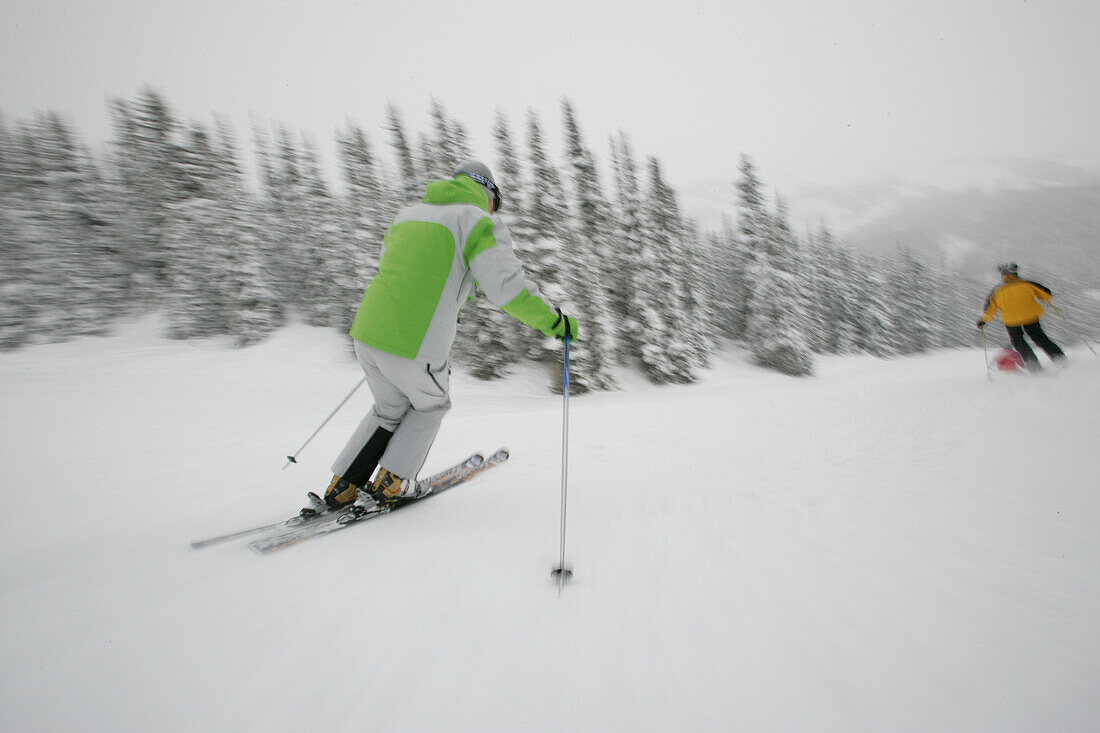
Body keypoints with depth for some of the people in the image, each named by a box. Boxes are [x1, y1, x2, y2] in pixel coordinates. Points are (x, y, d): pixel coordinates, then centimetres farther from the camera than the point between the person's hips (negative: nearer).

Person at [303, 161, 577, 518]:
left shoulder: (408, 214, 19)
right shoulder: (479, 223, -3)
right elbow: (508, 287, -14)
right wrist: (554, 322, -2)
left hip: (366, 332, 7)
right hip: (417, 349, -6)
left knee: (390, 409, 29)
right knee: (431, 405, 25)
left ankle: (341, 489, 29)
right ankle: (390, 484, 26)